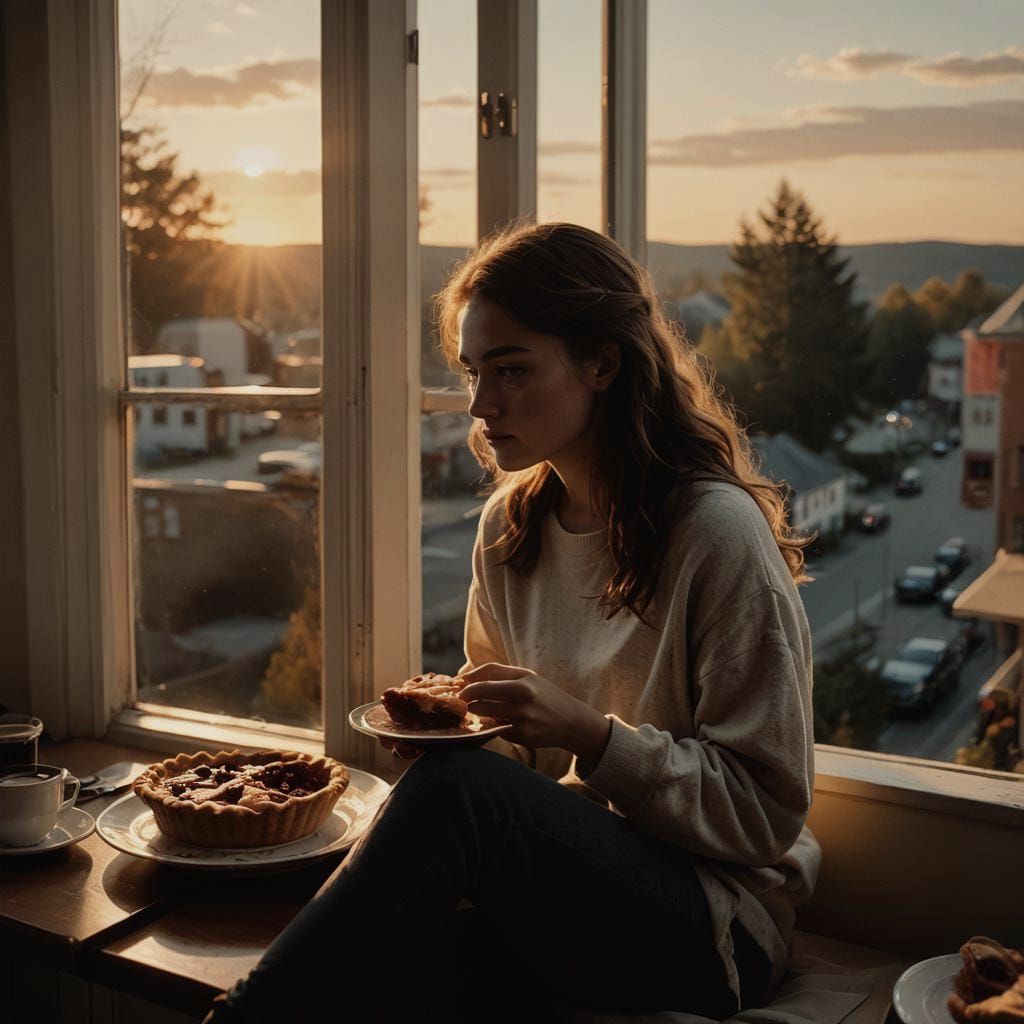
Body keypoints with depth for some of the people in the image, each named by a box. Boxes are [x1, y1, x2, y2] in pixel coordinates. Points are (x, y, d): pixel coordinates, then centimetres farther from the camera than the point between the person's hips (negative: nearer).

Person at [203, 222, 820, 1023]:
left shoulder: (718, 534, -15)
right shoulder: (509, 526, 6)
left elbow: (765, 809, -12)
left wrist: (589, 733, -22)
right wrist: (440, 730, -4)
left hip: (715, 925, -4)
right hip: (564, 877, 5)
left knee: (458, 786, -32)